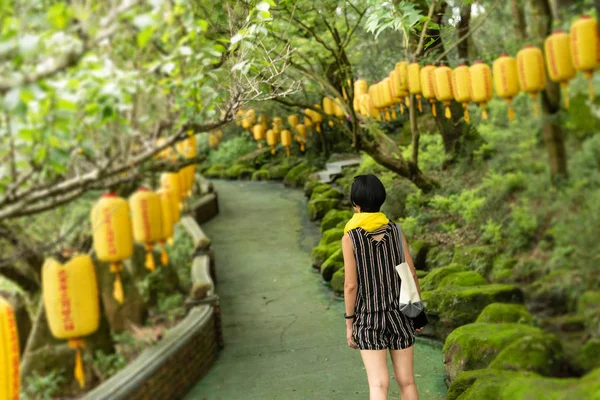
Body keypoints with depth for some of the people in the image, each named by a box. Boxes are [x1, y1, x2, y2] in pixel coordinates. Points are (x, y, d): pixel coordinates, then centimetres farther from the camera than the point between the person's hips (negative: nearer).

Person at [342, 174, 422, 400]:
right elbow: (411, 275, -1)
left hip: (369, 318, -3)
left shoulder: (350, 237, -14)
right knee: (406, 381, 15)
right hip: (399, 314, 3)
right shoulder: (396, 230, -3)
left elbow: (351, 285, -14)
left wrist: (349, 324, -4)